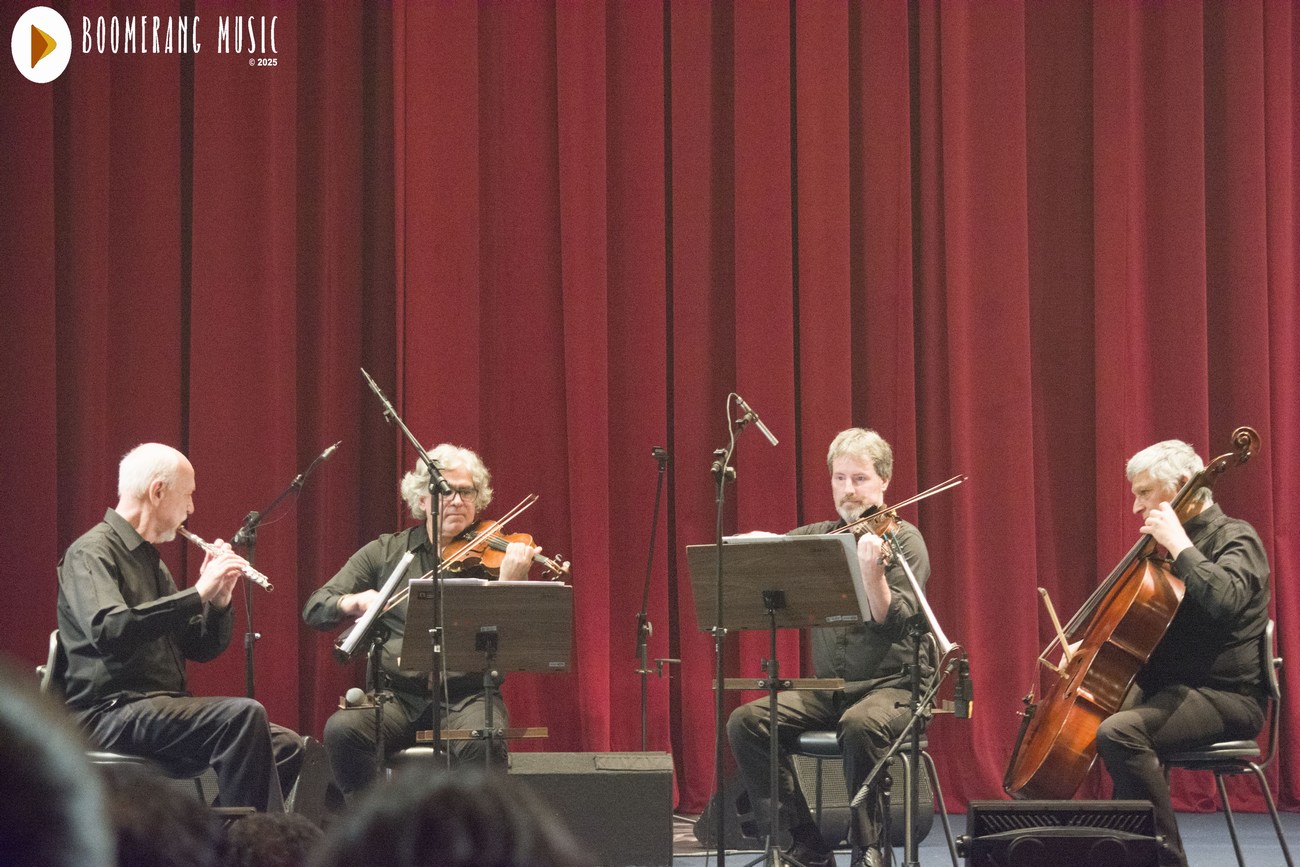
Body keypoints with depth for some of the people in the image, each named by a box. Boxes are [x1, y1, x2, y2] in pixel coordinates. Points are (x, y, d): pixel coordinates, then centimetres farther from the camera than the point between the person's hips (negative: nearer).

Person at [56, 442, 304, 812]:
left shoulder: (149, 559, 21)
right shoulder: (92, 553, -7)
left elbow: (201, 648, 21)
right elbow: (108, 631, -27)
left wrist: (219, 600, 0)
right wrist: (197, 593, -26)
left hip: (163, 707, 9)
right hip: (110, 713, -9)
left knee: (286, 745, -8)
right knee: (244, 715, -29)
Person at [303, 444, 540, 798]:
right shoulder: (385, 553, 10)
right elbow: (314, 609, 7)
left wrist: (510, 583, -23)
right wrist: (354, 602, -15)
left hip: (467, 696, -2)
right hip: (398, 695, 2)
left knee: (484, 742, -35)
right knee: (342, 729, -28)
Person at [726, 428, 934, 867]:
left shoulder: (902, 539, -3)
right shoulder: (819, 538, 11)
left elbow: (892, 623, -17)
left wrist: (873, 572, -35)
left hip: (893, 684, -5)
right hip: (828, 687, 5)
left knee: (860, 725, -39)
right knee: (746, 722, -20)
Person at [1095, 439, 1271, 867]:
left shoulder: (1235, 540, -10)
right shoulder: (1175, 544, 17)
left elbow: (1222, 601, -34)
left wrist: (1178, 544, -26)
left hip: (1224, 696, -10)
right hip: (1162, 686, 10)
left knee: (1118, 731, -31)